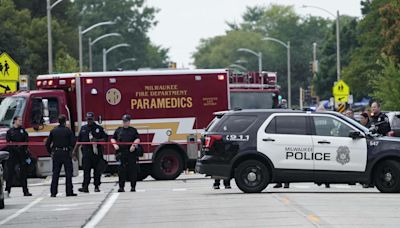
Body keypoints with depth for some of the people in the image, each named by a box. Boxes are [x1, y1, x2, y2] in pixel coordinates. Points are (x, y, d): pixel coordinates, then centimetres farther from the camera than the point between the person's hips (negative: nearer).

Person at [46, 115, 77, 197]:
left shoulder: (53, 131, 5)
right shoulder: (68, 131, -5)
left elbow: (47, 144, 4)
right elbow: (73, 143, -10)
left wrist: (51, 152, 13)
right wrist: (73, 153, 0)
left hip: (56, 153, 3)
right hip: (66, 153, -3)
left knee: (55, 173, 7)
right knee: (68, 173, 3)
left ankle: (53, 192, 3)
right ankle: (69, 191, 1)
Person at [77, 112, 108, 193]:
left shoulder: (99, 128, 6)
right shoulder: (83, 128, 14)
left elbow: (105, 139, 3)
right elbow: (79, 141, 16)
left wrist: (97, 140, -14)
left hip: (97, 152, -1)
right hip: (86, 152, 1)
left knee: (97, 170, 2)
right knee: (86, 169, -8)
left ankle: (97, 186, 9)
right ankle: (85, 187, -13)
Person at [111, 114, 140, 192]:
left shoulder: (133, 130, 9)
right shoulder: (118, 130, 15)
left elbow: (137, 139, 2)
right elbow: (113, 139, 19)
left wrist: (134, 145, -15)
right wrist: (115, 145, 1)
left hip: (131, 152, -1)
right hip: (121, 153, 1)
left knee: (132, 170, 0)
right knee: (121, 170, -2)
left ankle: (133, 187, 6)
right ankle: (121, 187, 0)